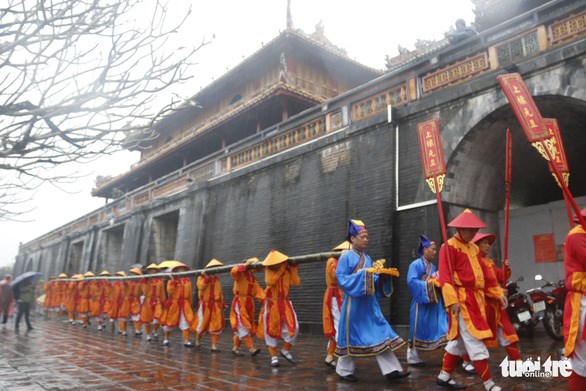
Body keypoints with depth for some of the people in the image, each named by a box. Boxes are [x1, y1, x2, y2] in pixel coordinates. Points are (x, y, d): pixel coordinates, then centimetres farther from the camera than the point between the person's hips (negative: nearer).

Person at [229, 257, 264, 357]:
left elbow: (258, 292, 0)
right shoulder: (240, 275, -5)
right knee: (244, 327, -11)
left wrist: (266, 300, -16)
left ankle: (235, 347, 23)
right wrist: (245, 265, -27)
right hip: (239, 303, -7)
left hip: (249, 305, 7)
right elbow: (233, 271, -31)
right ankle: (252, 349, -17)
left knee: (241, 327, 11)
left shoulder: (254, 279, 14)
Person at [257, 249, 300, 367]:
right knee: (271, 330, 2)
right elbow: (271, 281, -25)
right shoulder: (269, 270, -5)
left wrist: (293, 269, -15)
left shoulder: (288, 271, -1)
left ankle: (286, 350, 13)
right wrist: (281, 269, -23)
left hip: (285, 304, 1)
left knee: (293, 327, -9)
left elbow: (296, 283, -14)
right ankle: (274, 356, 14)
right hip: (271, 305, -1)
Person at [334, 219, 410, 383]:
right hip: (354, 303, -6)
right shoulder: (346, 256, -8)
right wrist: (363, 274, -22)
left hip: (370, 303, 7)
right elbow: (341, 278, -16)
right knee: (351, 335, 4)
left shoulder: (367, 258, 13)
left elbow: (373, 281, 15)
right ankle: (344, 370, 19)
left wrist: (383, 276, -4)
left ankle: (391, 370, 3)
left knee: (380, 334, 1)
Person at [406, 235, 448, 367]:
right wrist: (429, 283, -21)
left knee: (442, 327, 2)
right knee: (417, 329, 2)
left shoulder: (432, 266, 14)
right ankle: (412, 357, 14)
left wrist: (439, 282, -2)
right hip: (421, 302, -7)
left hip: (434, 302, 7)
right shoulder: (416, 264, -10)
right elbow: (411, 282, -20)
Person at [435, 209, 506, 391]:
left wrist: (498, 293, 12)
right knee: (475, 342, -6)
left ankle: (444, 376, 25)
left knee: (460, 340, 14)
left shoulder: (473, 248, 17)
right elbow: (445, 276, -17)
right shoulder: (449, 246, -9)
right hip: (462, 300, -9)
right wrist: (452, 300, -25)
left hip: (476, 299, 9)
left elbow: (485, 273, 19)